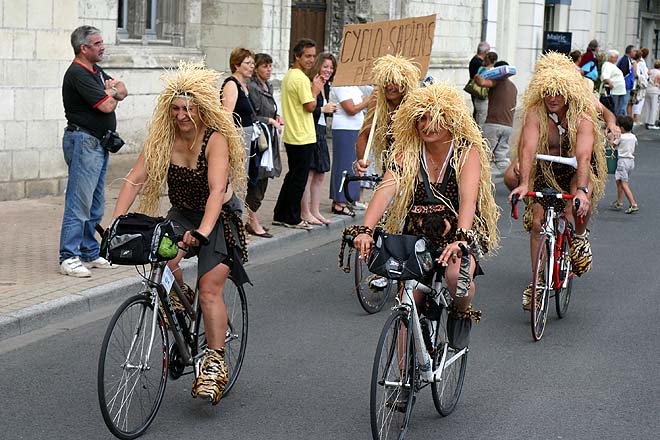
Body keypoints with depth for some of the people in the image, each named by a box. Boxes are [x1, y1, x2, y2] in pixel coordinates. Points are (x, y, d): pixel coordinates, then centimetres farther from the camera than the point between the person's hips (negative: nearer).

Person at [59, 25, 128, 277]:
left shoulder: (96, 72, 17)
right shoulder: (78, 74, -14)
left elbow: (123, 91, 14)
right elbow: (107, 106, -19)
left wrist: (112, 90, -8)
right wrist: (112, 93, 3)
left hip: (99, 143, 10)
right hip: (83, 141, -10)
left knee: (95, 206, 13)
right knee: (79, 203, -12)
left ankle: (90, 253, 20)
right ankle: (69, 258, -13)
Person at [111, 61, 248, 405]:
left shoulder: (216, 138, -22)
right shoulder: (161, 138, -9)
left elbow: (216, 189, -34)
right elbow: (135, 180, -13)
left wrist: (203, 230, -48)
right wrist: (116, 221, -26)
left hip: (218, 216, -4)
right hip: (181, 214, 4)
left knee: (210, 288, -15)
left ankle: (215, 364, -5)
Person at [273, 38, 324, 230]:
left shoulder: (288, 76, 13)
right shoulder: (301, 78, -17)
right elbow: (310, 106, -19)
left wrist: (314, 88, 10)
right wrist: (315, 90, -4)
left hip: (291, 135, 10)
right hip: (303, 136, -10)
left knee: (293, 176, 17)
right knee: (299, 178, 0)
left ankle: (280, 215, 20)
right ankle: (293, 219, 6)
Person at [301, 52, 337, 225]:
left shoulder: (325, 87, 15)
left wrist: (330, 110, 4)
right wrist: (322, 109, -18)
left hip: (320, 132, 9)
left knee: (320, 175, 12)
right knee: (308, 174, -5)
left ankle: (315, 211, 19)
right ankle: (305, 212, 1)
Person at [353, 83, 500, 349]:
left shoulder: (467, 152, -11)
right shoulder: (407, 154, -3)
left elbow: (468, 198, -26)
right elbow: (385, 190, -18)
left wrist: (461, 238, -44)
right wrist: (365, 230, -35)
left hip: (459, 234, -3)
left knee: (457, 274, -34)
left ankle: (462, 315, 0)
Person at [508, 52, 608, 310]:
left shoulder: (583, 117, -27)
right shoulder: (535, 114, -22)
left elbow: (583, 156, -39)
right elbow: (528, 147, -35)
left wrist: (581, 190, -54)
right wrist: (523, 184, -50)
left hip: (578, 170, -2)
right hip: (546, 170, 2)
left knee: (582, 198, -34)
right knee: (538, 222, -5)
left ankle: (580, 236, -1)